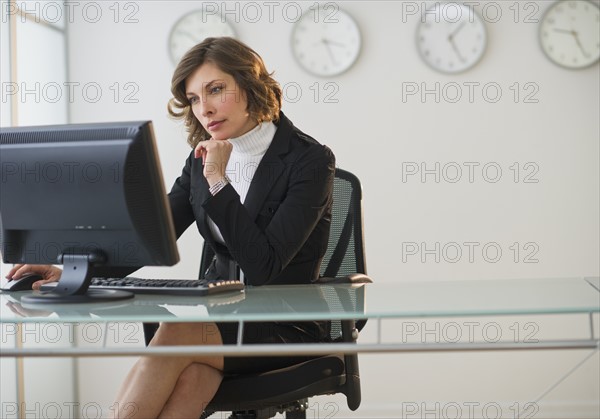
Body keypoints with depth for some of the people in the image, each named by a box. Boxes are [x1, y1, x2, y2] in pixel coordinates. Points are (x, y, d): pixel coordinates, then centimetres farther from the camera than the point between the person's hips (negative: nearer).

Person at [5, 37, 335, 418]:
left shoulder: (310, 160, -12)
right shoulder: (204, 158, 7)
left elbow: (263, 268, -19)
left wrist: (218, 182, -20)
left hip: (289, 325, -4)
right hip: (221, 314, 4)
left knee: (177, 332, -31)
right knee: (190, 373, -31)